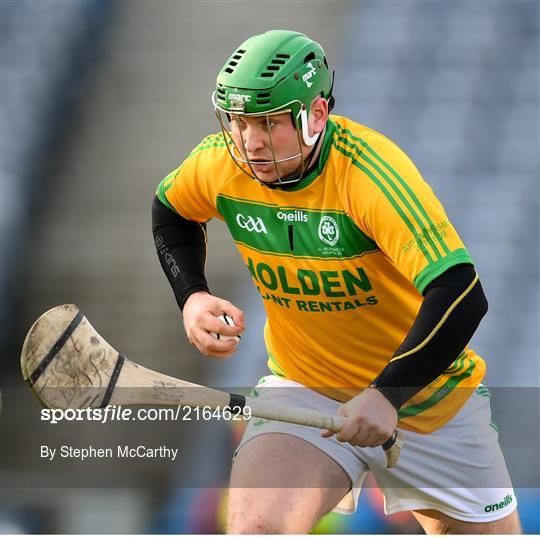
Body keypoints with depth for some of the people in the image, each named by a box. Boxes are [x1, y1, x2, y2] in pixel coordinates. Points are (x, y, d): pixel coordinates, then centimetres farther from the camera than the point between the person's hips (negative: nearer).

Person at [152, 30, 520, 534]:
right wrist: (191, 296, -3)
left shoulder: (369, 168, -28)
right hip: (304, 388, 2)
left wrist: (388, 395, -40)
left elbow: (461, 296, -36)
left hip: (425, 393, -2)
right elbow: (170, 211, 14)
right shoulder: (218, 163, -13)